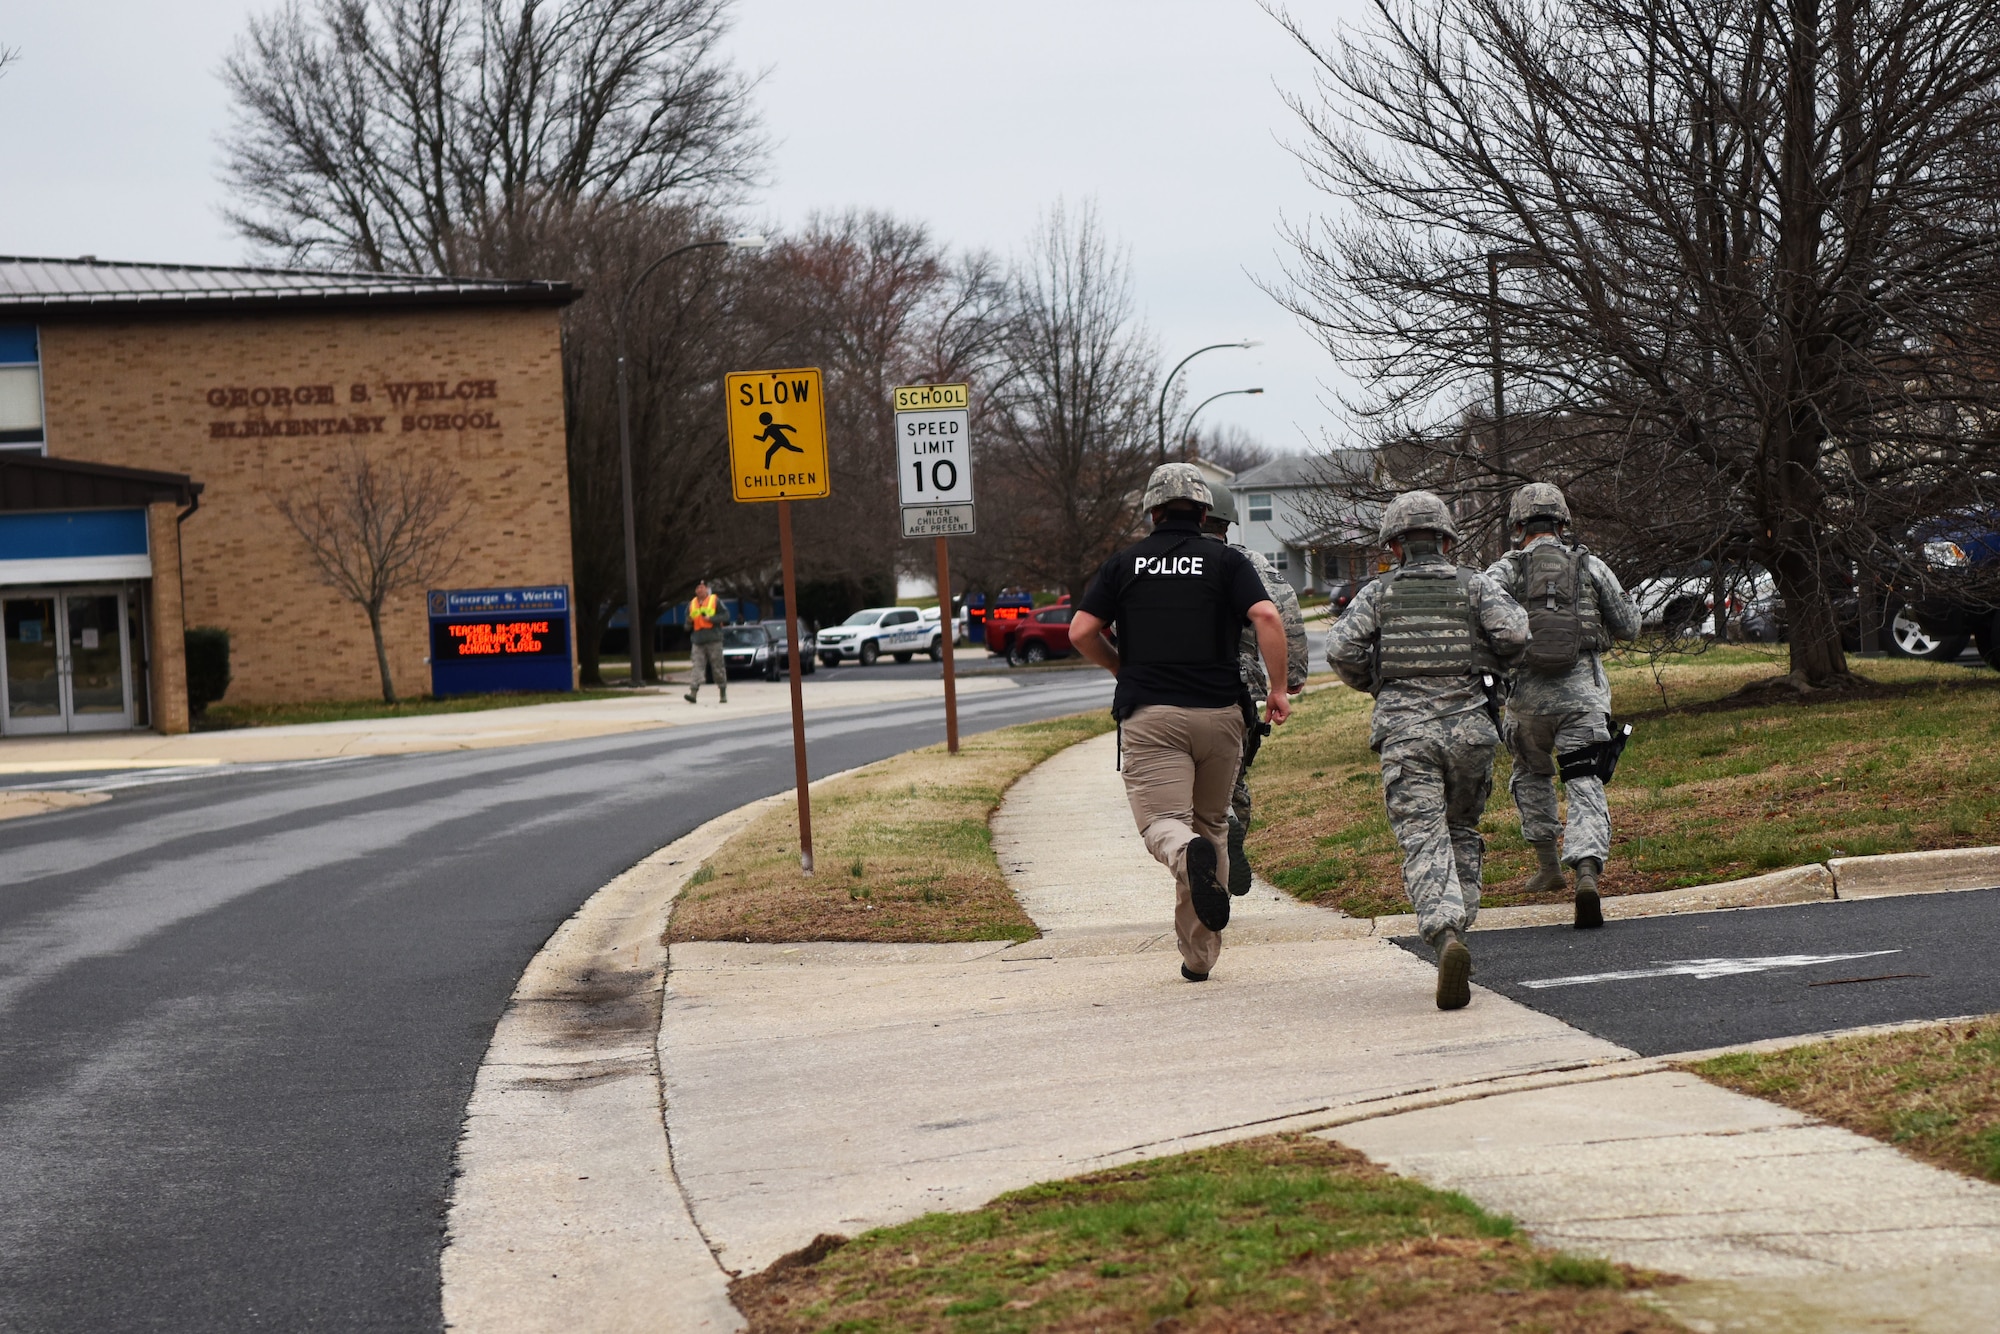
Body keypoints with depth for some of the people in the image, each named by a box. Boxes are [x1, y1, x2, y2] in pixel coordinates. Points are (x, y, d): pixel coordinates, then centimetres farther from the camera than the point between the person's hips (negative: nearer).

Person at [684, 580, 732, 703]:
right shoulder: (691, 604, 15)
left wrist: (711, 618, -13)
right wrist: (689, 622, -3)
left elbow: (726, 616, -3)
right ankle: (693, 692, -20)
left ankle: (723, 693, 14)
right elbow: (687, 627, 21)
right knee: (696, 666, -10)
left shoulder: (715, 601, 2)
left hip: (713, 641, -3)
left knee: (718, 667, 3)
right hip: (697, 642, 3)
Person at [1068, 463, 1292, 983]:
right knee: (1211, 823, 15)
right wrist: (1278, 688, -2)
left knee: (1162, 821, -7)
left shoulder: (1125, 563, 9)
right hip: (1218, 712, 1)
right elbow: (1266, 616, -11)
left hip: (1149, 713, -1)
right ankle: (1199, 953, 17)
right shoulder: (1225, 560, 6)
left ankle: (1190, 854, -45)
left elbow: (1081, 632, 3)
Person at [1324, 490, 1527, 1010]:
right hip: (1469, 727, 1)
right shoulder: (1476, 586, 11)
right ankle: (1456, 931, 17)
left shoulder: (1378, 593, 12)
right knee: (1462, 834, 22)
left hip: (1405, 731, -1)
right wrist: (1486, 662, 15)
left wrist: (1373, 683, 17)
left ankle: (1446, 937, -33)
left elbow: (1342, 648, -2)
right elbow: (1514, 632, -6)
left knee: (1425, 843, -11)